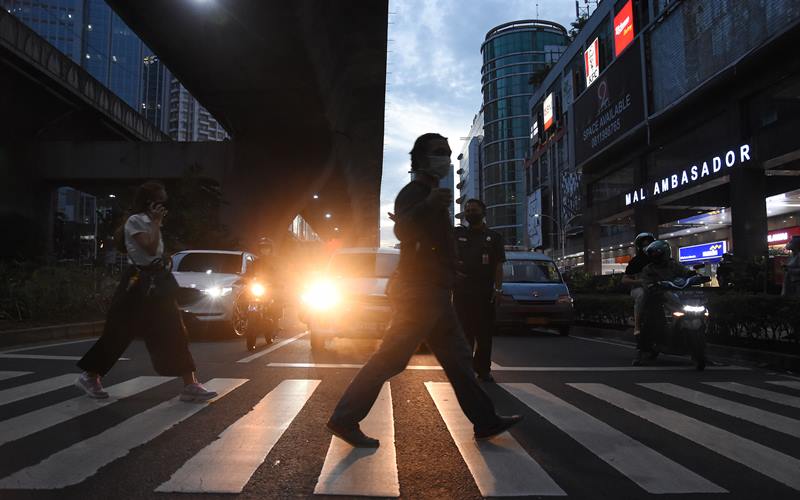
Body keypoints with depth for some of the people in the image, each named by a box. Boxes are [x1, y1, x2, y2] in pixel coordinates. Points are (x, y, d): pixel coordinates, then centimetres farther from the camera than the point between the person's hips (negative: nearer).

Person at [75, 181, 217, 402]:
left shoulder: (150, 222, 15)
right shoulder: (135, 221, -9)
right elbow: (150, 248, -21)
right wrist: (156, 223, -15)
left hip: (155, 283, 8)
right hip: (138, 283, -8)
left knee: (174, 333, 1)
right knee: (119, 333, 3)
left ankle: (190, 385, 1)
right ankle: (89, 376, 25)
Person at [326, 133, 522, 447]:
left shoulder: (429, 194, 21)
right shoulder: (415, 192, -10)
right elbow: (402, 229, -31)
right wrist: (427, 206, -49)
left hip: (433, 293, 10)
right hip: (421, 291, -10)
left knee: (458, 359, 12)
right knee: (390, 359, -8)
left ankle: (485, 421, 21)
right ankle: (345, 419, 1)